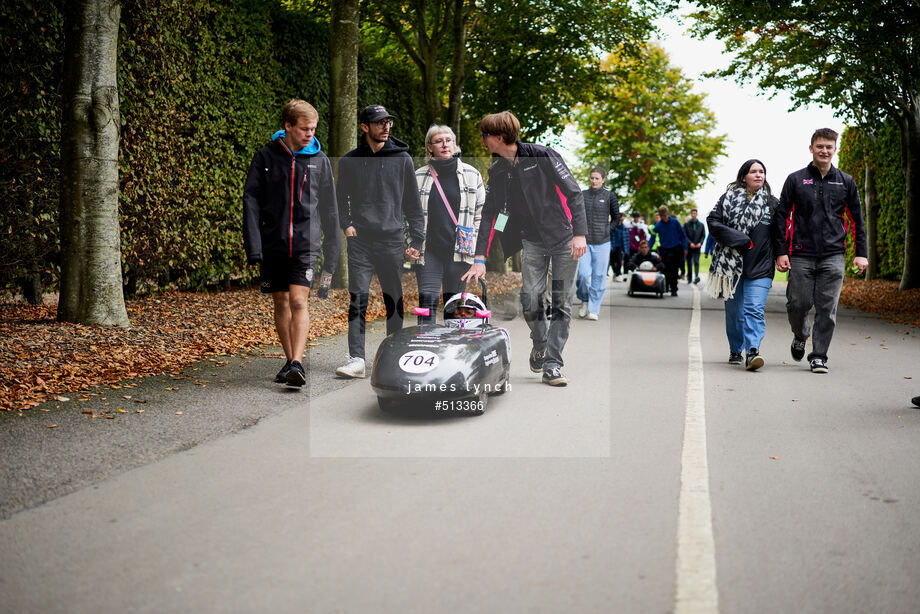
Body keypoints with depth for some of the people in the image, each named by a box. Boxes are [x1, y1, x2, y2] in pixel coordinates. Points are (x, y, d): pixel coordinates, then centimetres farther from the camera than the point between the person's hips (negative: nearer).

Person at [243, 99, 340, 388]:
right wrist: (253, 245, -11)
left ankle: (297, 364, -19)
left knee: (298, 301, -14)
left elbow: (329, 210, 10)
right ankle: (289, 360, 22)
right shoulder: (266, 156, 2)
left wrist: (331, 254, 7)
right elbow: (251, 200, -1)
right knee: (281, 303, 9)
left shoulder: (319, 160, 5)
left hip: (306, 245, -1)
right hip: (273, 244, 1)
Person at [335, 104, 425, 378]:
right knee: (358, 301, -7)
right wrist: (346, 224, -3)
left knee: (395, 303, 6)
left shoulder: (402, 159, 6)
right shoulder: (349, 161, 7)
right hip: (360, 241, 0)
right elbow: (340, 199, 15)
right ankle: (356, 359, -8)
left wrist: (416, 239, 2)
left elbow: (413, 202, 8)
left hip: (392, 240, 0)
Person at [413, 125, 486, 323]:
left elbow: (482, 211, 11)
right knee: (427, 301, -11)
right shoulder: (419, 177, 7)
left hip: (459, 251, 0)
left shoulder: (471, 174, 7)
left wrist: (471, 240, 3)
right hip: (428, 251, 0)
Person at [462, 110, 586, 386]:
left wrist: (579, 234, -17)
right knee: (530, 298, -10)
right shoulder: (497, 172, 5)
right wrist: (480, 258, -4)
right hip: (532, 242, 4)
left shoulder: (542, 155, -11)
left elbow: (573, 193, -10)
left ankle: (552, 364, 1)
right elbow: (489, 215, 5)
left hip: (564, 239, -4)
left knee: (562, 303, -4)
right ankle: (539, 345, 17)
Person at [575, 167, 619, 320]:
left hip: (602, 243, -1)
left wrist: (608, 230, 0)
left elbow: (616, 217, 11)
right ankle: (584, 300, 19)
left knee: (599, 276, 1)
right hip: (584, 241, 1)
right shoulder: (582, 195, 5)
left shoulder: (609, 196, 1)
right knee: (583, 273, -8)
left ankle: (593, 310, 11)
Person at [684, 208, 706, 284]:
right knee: (689, 263, 5)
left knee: (696, 262, -12)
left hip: (697, 247, 0)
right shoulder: (686, 224, 3)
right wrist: (690, 243, -13)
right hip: (689, 247, 0)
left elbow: (703, 235, 10)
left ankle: (696, 276, -24)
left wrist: (700, 243, -7)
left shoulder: (701, 225, 8)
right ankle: (689, 278, 14)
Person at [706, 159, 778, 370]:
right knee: (733, 311, 8)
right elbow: (713, 222, -1)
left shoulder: (773, 203, 9)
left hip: (760, 267, -1)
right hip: (731, 263, 1)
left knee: (754, 308, -15)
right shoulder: (728, 198, 6)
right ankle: (735, 351, 24)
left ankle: (753, 351, -20)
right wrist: (740, 240, -10)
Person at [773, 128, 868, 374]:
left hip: (833, 256, 1)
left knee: (827, 308, -4)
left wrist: (860, 253, 7)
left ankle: (818, 355, 4)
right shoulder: (796, 180, 6)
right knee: (799, 304, 0)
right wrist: (781, 252, -2)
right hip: (801, 255, -1)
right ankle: (800, 335, 30)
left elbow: (856, 220, 15)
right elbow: (782, 216, 5)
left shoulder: (846, 182, 11)